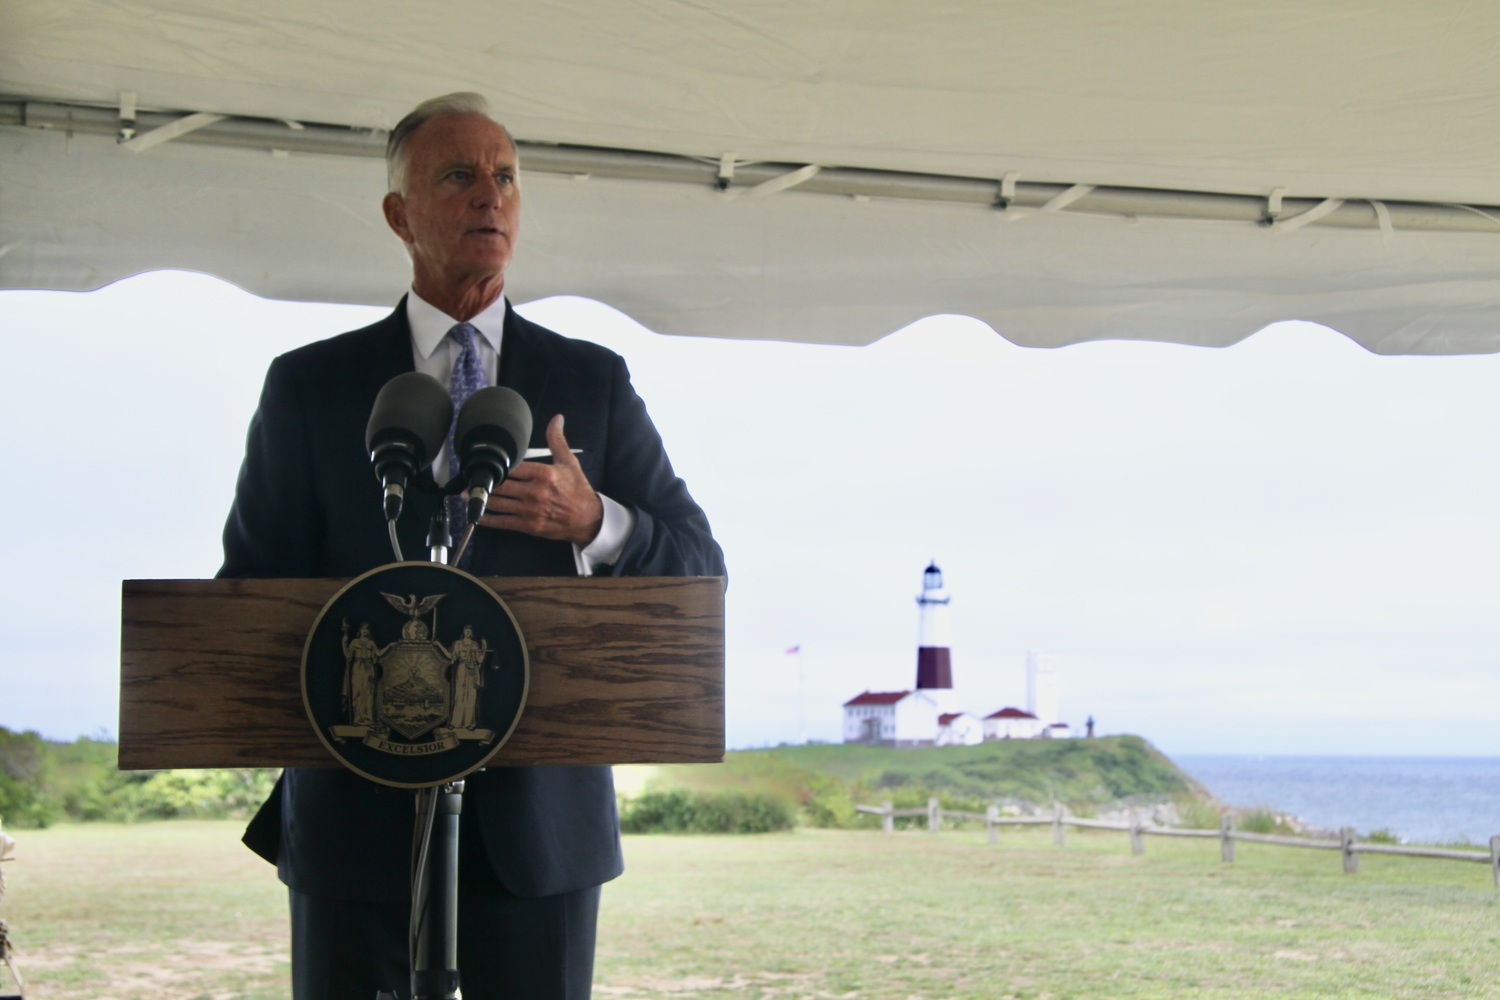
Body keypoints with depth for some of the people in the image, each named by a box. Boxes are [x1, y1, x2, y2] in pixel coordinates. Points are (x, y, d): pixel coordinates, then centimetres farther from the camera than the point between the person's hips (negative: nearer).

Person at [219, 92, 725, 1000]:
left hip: (540, 816, 1)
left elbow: (696, 573, 5)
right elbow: (252, 589, 7)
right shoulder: (310, 386, 7)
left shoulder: (594, 382, 8)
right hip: (362, 815, 0)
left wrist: (595, 522, -15)